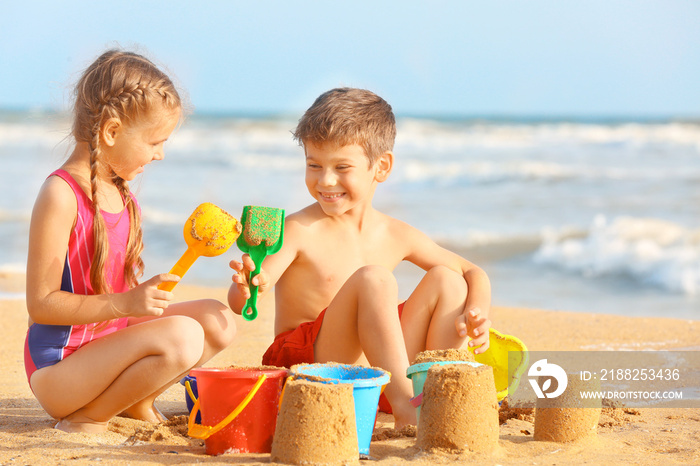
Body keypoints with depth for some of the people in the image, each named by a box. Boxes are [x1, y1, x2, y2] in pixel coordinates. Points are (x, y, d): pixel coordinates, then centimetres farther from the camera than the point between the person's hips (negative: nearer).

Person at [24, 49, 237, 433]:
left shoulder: (119, 191, 10)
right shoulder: (60, 195, -19)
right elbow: (41, 304, -21)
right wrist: (124, 304, -28)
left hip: (110, 338, 9)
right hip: (57, 369, -9)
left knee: (217, 321, 3)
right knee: (182, 337, -28)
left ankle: (136, 404, 13)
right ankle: (86, 419, -12)